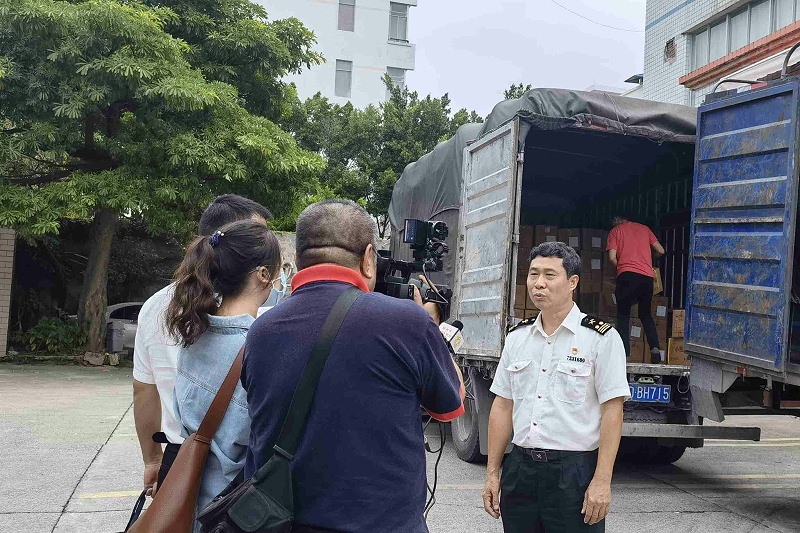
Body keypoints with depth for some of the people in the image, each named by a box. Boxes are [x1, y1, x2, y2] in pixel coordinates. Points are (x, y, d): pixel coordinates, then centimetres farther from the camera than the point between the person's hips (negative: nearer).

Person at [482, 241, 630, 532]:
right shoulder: (517, 337, 9)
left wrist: (601, 481, -14)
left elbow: (612, 412, -9)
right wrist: (492, 473, 9)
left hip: (574, 471, -4)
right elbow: (502, 406, 11)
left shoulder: (601, 337, -6)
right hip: (519, 469, 5)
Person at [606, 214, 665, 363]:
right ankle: (655, 348, -1)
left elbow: (612, 257, -1)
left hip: (627, 276, -3)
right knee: (646, 314, 18)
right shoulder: (644, 228, 21)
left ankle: (624, 353, -4)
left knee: (623, 316, 6)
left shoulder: (615, 231, 11)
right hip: (647, 276, 3)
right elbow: (660, 251, 18)